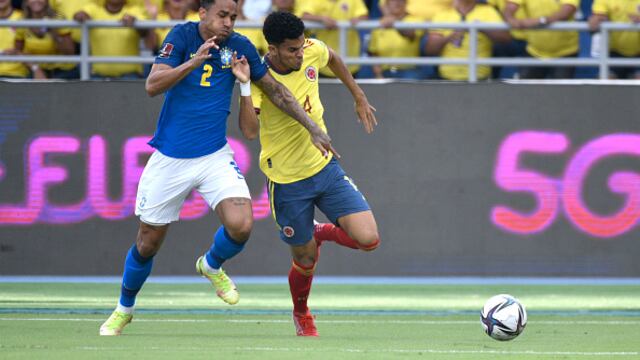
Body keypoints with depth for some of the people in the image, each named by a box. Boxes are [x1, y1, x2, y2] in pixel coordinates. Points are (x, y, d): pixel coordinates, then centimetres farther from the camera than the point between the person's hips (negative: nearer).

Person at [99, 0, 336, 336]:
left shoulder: (239, 46, -2)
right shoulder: (182, 36, -10)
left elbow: (275, 90, 10)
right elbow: (152, 85, -21)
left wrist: (313, 129, 7)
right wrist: (194, 61, -33)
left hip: (215, 156, 2)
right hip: (169, 158, -2)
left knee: (241, 225, -20)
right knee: (148, 243, 7)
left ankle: (211, 265, 15)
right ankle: (124, 309, 32)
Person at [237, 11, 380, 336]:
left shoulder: (312, 52, -11)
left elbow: (333, 59, 17)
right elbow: (249, 130, -36)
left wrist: (359, 98, 23)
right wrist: (246, 86, -44)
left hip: (325, 166, 4)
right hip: (286, 180, -4)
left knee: (368, 239, -11)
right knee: (306, 259, 8)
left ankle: (321, 233, 23)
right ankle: (301, 315, 41)